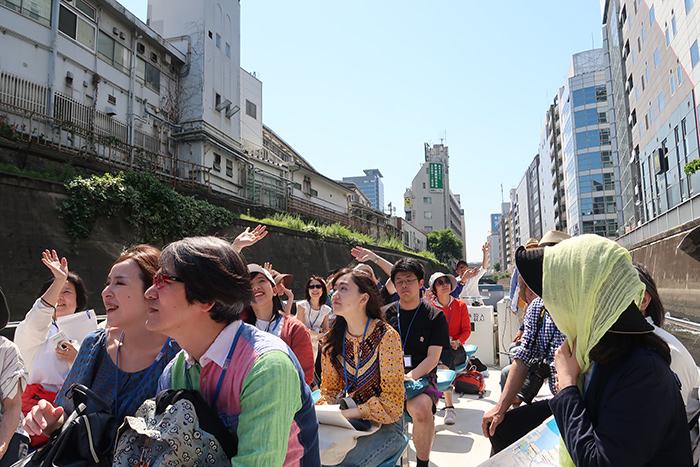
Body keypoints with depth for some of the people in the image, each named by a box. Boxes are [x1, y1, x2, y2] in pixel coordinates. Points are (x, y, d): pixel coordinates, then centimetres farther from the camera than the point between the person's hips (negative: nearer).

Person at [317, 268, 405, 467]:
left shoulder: (386, 336, -15)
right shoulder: (331, 340, 1)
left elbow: (392, 402, -13)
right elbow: (331, 389, 11)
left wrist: (346, 413, -20)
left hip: (383, 424, -4)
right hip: (347, 420, 4)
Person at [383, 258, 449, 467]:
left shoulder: (435, 316, 5)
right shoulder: (385, 314, 12)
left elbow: (432, 358, -2)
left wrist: (410, 376, -19)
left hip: (421, 377, -2)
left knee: (421, 408, -35)